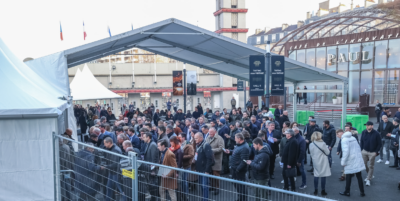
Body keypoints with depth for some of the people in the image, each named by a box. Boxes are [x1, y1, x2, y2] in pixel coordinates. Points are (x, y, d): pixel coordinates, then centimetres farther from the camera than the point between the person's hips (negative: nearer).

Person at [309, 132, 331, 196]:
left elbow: (311, 154, 4)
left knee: (316, 176, 14)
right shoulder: (322, 144, -17)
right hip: (323, 162, -4)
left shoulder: (311, 145, -5)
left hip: (315, 162, 4)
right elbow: (327, 152, -6)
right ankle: (323, 191, 13)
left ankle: (316, 191, 21)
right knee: (323, 176, 5)